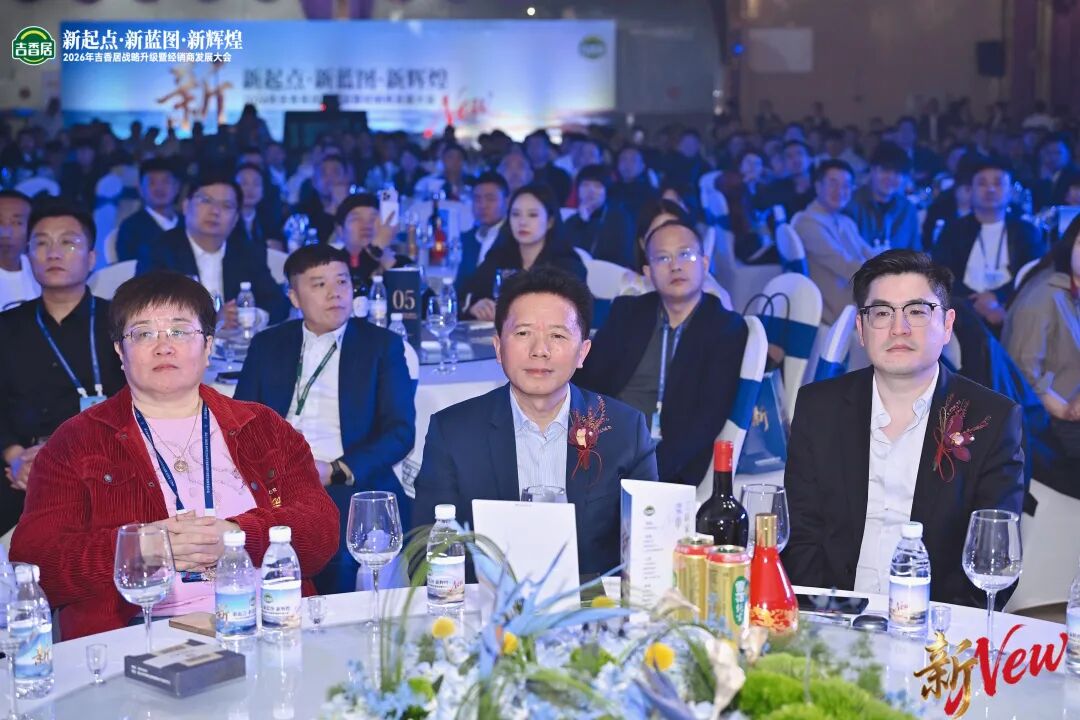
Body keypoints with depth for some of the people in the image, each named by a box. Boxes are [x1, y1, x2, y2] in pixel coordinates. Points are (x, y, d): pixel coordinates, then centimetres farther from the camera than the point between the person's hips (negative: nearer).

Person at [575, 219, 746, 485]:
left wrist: (654, 467, -22)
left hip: (671, 467, -4)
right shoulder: (627, 312, 15)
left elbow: (710, 416, -7)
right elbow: (586, 378, 8)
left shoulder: (727, 329, 3)